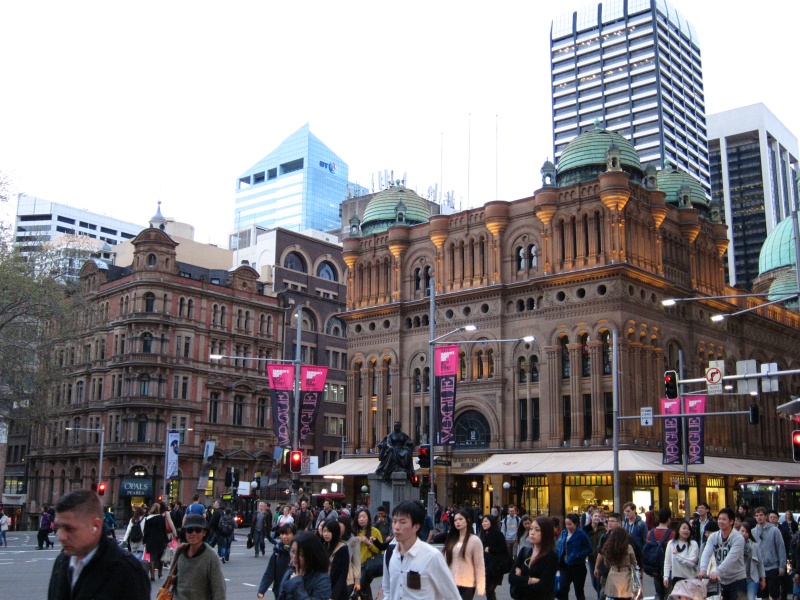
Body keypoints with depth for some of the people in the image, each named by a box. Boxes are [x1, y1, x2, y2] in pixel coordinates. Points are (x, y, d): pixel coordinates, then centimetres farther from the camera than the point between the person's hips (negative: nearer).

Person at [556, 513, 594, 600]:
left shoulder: (581, 534, -11)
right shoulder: (564, 533, 5)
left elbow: (589, 549, -11)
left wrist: (577, 556, -22)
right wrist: (559, 559, -1)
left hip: (577, 566, -4)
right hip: (565, 566, 4)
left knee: (579, 591, 9)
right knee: (563, 590, -5)